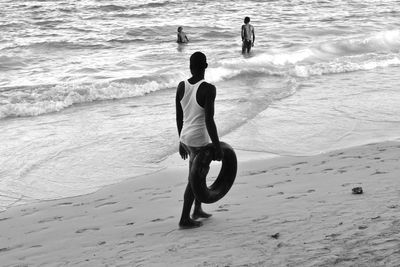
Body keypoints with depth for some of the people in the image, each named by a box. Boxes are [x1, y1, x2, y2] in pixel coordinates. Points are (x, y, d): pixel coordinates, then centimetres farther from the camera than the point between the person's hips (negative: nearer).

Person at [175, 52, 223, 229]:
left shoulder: (181, 86, 1)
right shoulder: (208, 89, -20)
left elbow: (179, 118, 8)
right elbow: (209, 121, -23)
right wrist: (218, 147, -16)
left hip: (185, 137, 7)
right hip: (200, 141, -7)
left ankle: (197, 209, 37)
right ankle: (184, 219, 13)